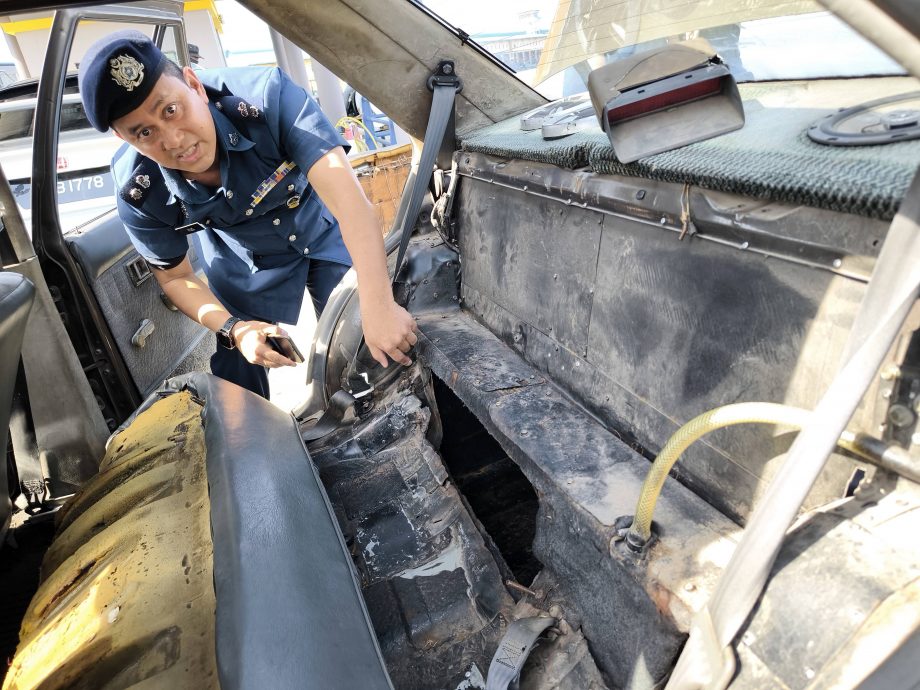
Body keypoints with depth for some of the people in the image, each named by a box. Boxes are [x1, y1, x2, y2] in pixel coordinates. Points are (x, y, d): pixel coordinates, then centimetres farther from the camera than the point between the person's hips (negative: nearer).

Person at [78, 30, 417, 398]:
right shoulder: (140, 193, -25)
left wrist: (378, 306, -56)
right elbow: (176, 276, -9)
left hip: (324, 228, -1)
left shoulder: (266, 95, -37)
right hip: (245, 258, 1)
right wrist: (234, 328, -27)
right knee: (239, 367, 0)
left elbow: (348, 198, -46)